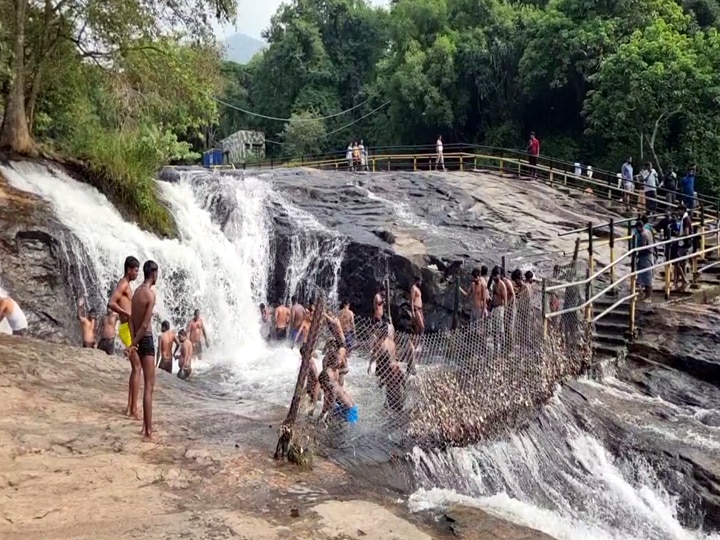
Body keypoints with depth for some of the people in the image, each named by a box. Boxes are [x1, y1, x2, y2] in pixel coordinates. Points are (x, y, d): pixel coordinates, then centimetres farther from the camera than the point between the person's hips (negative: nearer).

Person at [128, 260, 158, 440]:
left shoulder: (137, 292, 9)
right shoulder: (151, 294, -16)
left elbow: (132, 320, 5)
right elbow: (145, 325, -20)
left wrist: (133, 341, -2)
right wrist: (133, 344, -11)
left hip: (138, 339, 9)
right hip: (146, 339, -9)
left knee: (148, 383, 18)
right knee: (149, 386, -7)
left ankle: (147, 426, 24)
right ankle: (148, 432, -7)